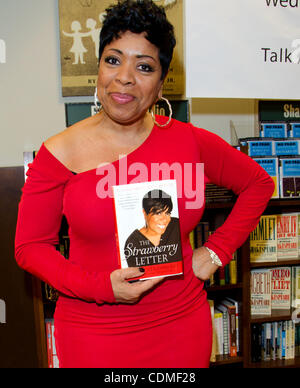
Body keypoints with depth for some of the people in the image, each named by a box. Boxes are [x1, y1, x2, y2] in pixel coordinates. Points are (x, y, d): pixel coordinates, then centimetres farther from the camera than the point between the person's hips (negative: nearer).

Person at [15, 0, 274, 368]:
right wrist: (100, 286, -17)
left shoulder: (190, 142, -6)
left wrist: (218, 249, 0)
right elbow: (30, 246, -4)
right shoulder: (60, 153, -9)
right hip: (93, 333, -1)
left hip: (181, 326, 2)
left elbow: (258, 184, 8)